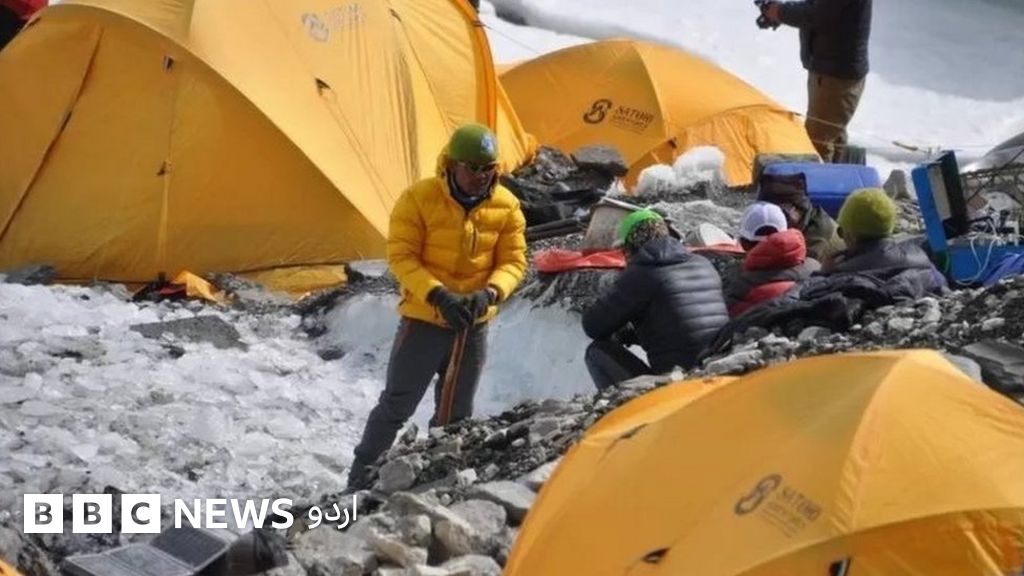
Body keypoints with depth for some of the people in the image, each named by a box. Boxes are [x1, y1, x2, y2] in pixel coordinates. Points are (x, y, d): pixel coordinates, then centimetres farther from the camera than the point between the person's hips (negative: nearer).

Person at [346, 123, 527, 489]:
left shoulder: (506, 206, -5)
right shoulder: (419, 199, -15)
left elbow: (513, 261, -2)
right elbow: (401, 256, -15)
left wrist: (490, 293, -22)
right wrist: (438, 295, -28)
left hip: (474, 325, 4)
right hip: (423, 321, -4)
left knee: (456, 415, 13)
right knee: (396, 405, 0)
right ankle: (360, 482, 10)